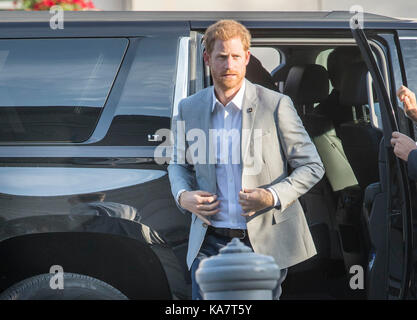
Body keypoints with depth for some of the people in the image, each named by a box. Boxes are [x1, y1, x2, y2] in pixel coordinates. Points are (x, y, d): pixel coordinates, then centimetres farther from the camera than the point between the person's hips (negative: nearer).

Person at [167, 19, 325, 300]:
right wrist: (183, 196, -1)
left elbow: (312, 166, -1)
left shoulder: (276, 105, -4)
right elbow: (179, 164, 22)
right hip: (210, 242, 2)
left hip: (264, 243, -2)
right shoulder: (189, 109, 6)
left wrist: (272, 197, -16)